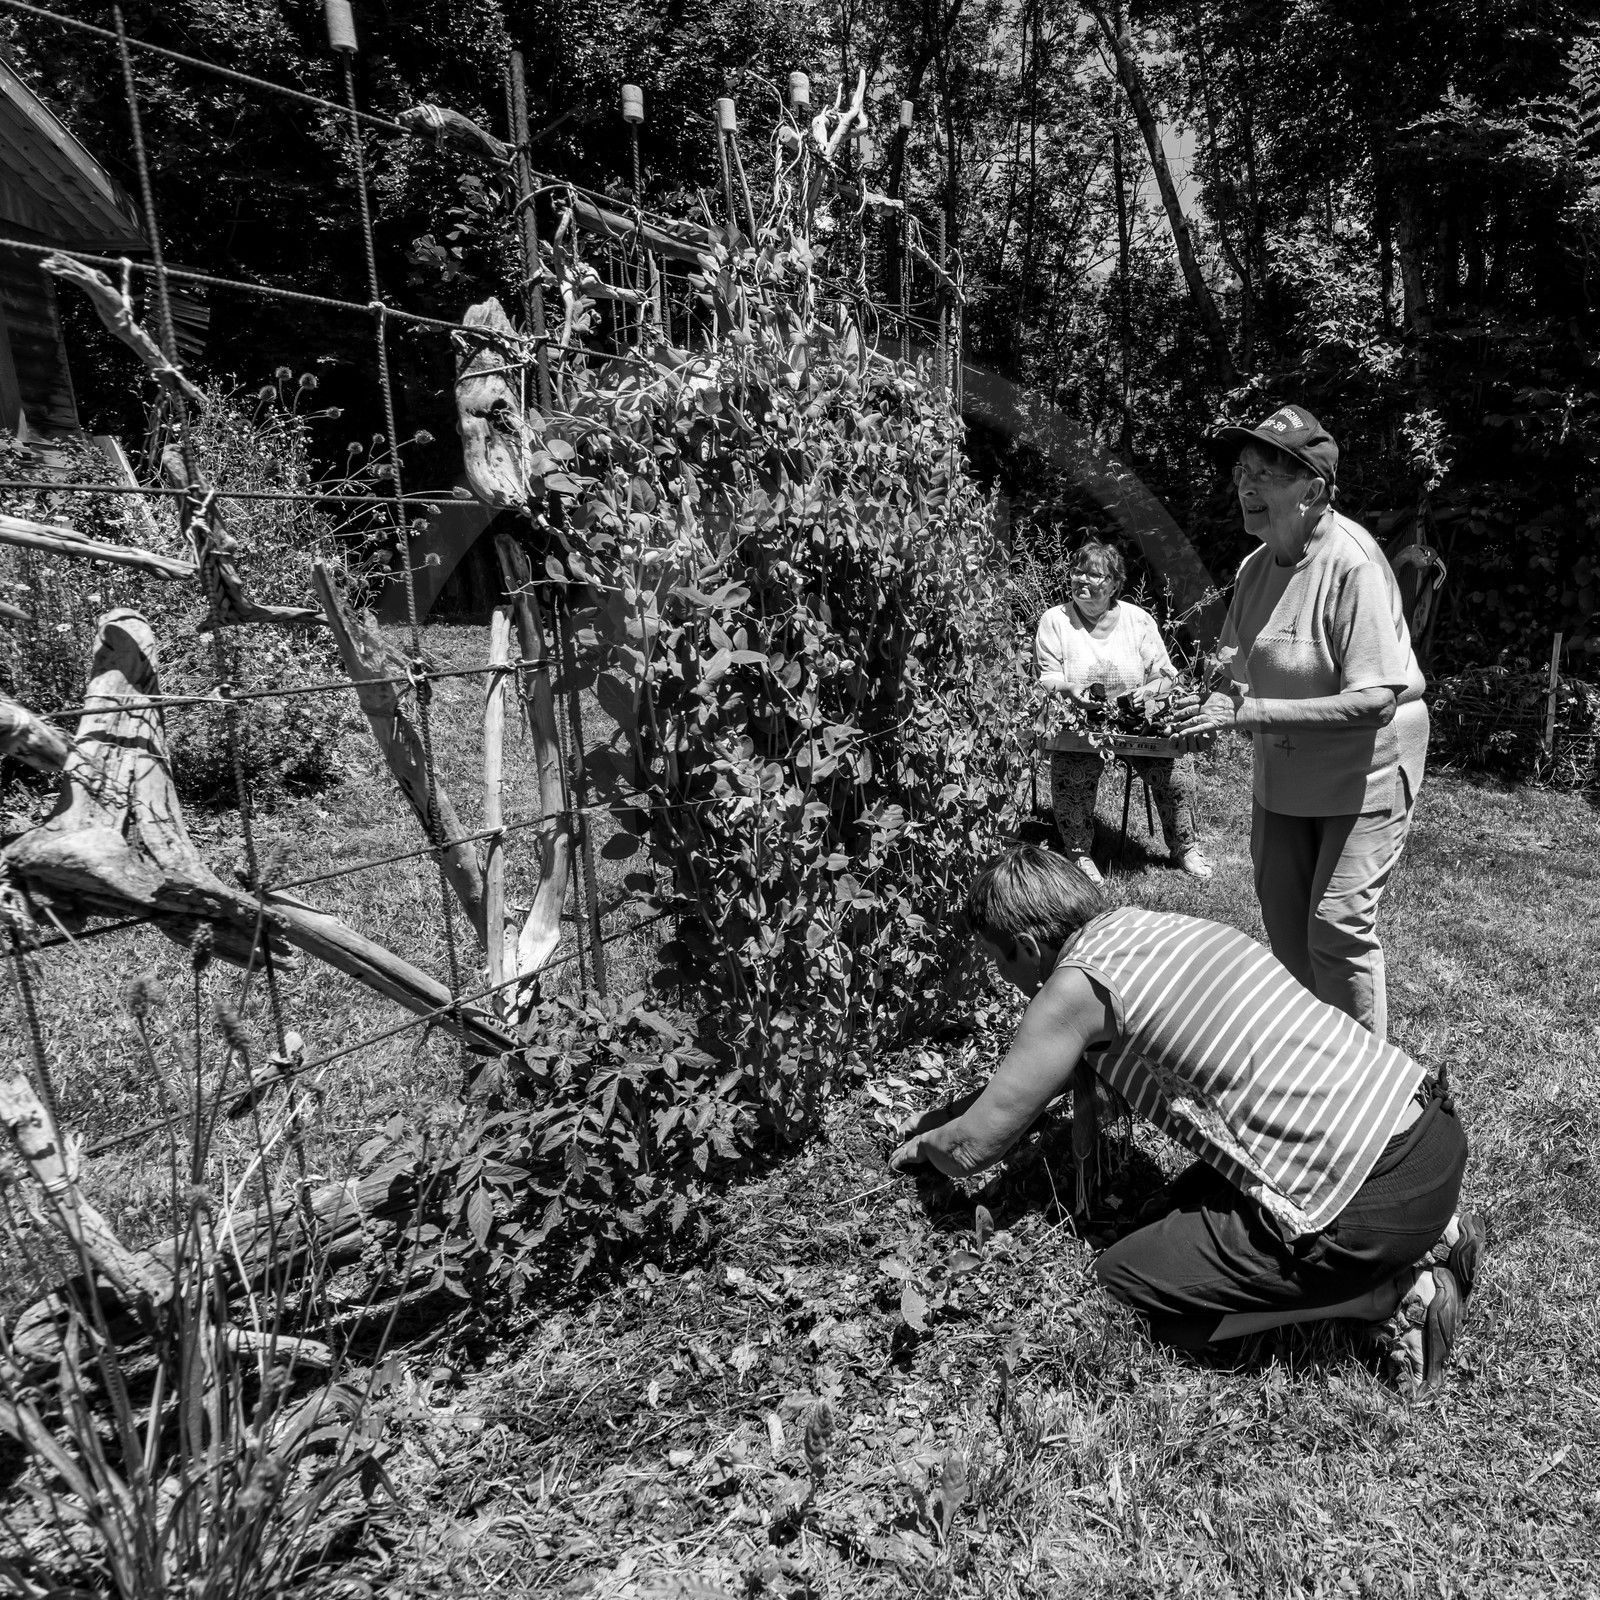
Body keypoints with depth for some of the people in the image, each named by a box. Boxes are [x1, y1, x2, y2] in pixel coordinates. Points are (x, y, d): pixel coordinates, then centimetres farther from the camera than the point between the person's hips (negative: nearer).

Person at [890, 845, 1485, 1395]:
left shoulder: (1077, 985, -13)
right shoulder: (1151, 923, 12)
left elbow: (974, 1147, -3)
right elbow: (1072, 1064, 28)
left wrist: (923, 1145, 20)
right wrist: (946, 1111, 32)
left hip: (1378, 1199, -9)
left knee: (1122, 1284, 4)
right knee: (1175, 1213, 23)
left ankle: (1393, 1294, 3)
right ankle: (1431, 1234, 18)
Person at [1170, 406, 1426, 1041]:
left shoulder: (1353, 562, -23)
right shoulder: (1255, 565, -1)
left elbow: (1375, 700, -29)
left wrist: (1248, 712, -33)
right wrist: (1211, 700, -9)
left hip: (1365, 769, -7)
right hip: (1282, 770, 7)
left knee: (1337, 925, -7)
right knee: (1281, 916, 13)